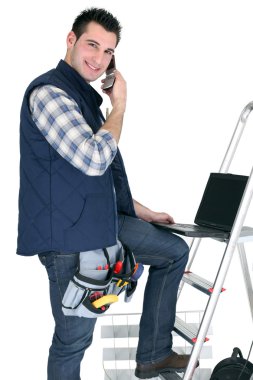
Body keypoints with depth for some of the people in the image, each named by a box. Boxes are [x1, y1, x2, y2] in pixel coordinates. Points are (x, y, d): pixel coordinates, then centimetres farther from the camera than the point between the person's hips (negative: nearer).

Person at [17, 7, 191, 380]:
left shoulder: (85, 96, 16)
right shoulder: (49, 92, -15)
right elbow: (94, 159, -25)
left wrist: (140, 210, 24)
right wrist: (119, 105, -11)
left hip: (104, 221, 10)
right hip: (69, 235, -10)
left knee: (175, 250, 18)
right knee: (74, 338, 0)